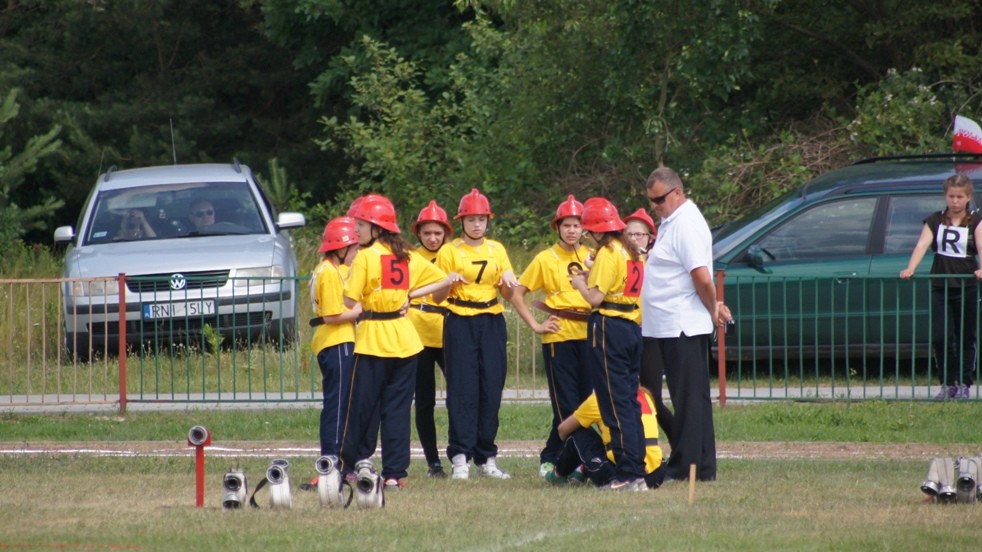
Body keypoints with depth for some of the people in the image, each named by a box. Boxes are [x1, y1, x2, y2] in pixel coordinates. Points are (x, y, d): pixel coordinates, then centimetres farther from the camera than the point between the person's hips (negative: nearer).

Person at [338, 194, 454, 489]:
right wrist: (411, 294, 13)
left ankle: (350, 467, 7)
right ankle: (395, 473, 2)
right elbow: (444, 281, 13)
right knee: (398, 407, 5)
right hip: (405, 339, 5)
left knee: (362, 406, 2)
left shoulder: (365, 257, -10)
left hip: (373, 339, -5)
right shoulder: (407, 256, 8)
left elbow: (351, 301, -16)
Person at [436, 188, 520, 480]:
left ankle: (486, 457, 7)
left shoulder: (497, 250, 10)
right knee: (463, 390, -10)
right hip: (460, 324, -3)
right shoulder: (449, 251, 1)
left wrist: (508, 281, -12)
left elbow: (509, 293, 9)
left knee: (491, 389, 1)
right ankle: (460, 458, -12)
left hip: (492, 324, 3)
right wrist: (449, 282, -21)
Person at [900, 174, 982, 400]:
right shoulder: (935, 221, 7)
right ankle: (948, 383, 3)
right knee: (941, 338, -7)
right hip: (939, 287, 1)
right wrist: (910, 269, -24)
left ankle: (963, 384, 12)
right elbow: (922, 245, -6)